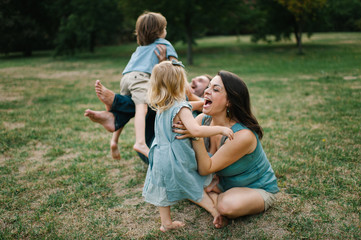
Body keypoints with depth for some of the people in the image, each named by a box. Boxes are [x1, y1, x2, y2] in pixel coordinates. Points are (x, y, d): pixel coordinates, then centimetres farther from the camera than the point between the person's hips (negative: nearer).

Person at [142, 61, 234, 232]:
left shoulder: (160, 108, 5)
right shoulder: (181, 108, -20)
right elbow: (196, 130, -33)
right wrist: (221, 129, -25)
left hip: (160, 157, 8)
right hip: (177, 159, -8)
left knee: (163, 190, 18)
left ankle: (166, 223, 32)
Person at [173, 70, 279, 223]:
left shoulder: (243, 135, -34)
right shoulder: (202, 120, -14)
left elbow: (205, 169, -29)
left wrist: (196, 136, -40)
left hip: (258, 189, -5)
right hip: (223, 184, 6)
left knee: (228, 206, -36)